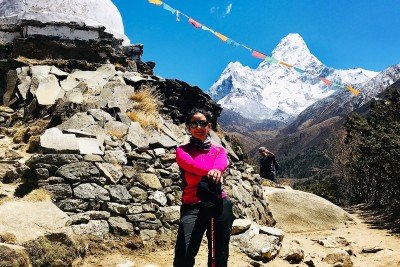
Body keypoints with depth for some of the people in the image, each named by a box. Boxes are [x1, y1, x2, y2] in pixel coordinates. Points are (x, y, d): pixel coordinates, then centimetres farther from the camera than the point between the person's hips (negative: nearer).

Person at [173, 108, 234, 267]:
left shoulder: (219, 150, 16)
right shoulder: (182, 150, 11)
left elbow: (222, 163, -9)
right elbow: (190, 164, -13)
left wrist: (216, 171, -34)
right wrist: (213, 172, -31)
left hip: (220, 205, 2)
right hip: (192, 206, -2)